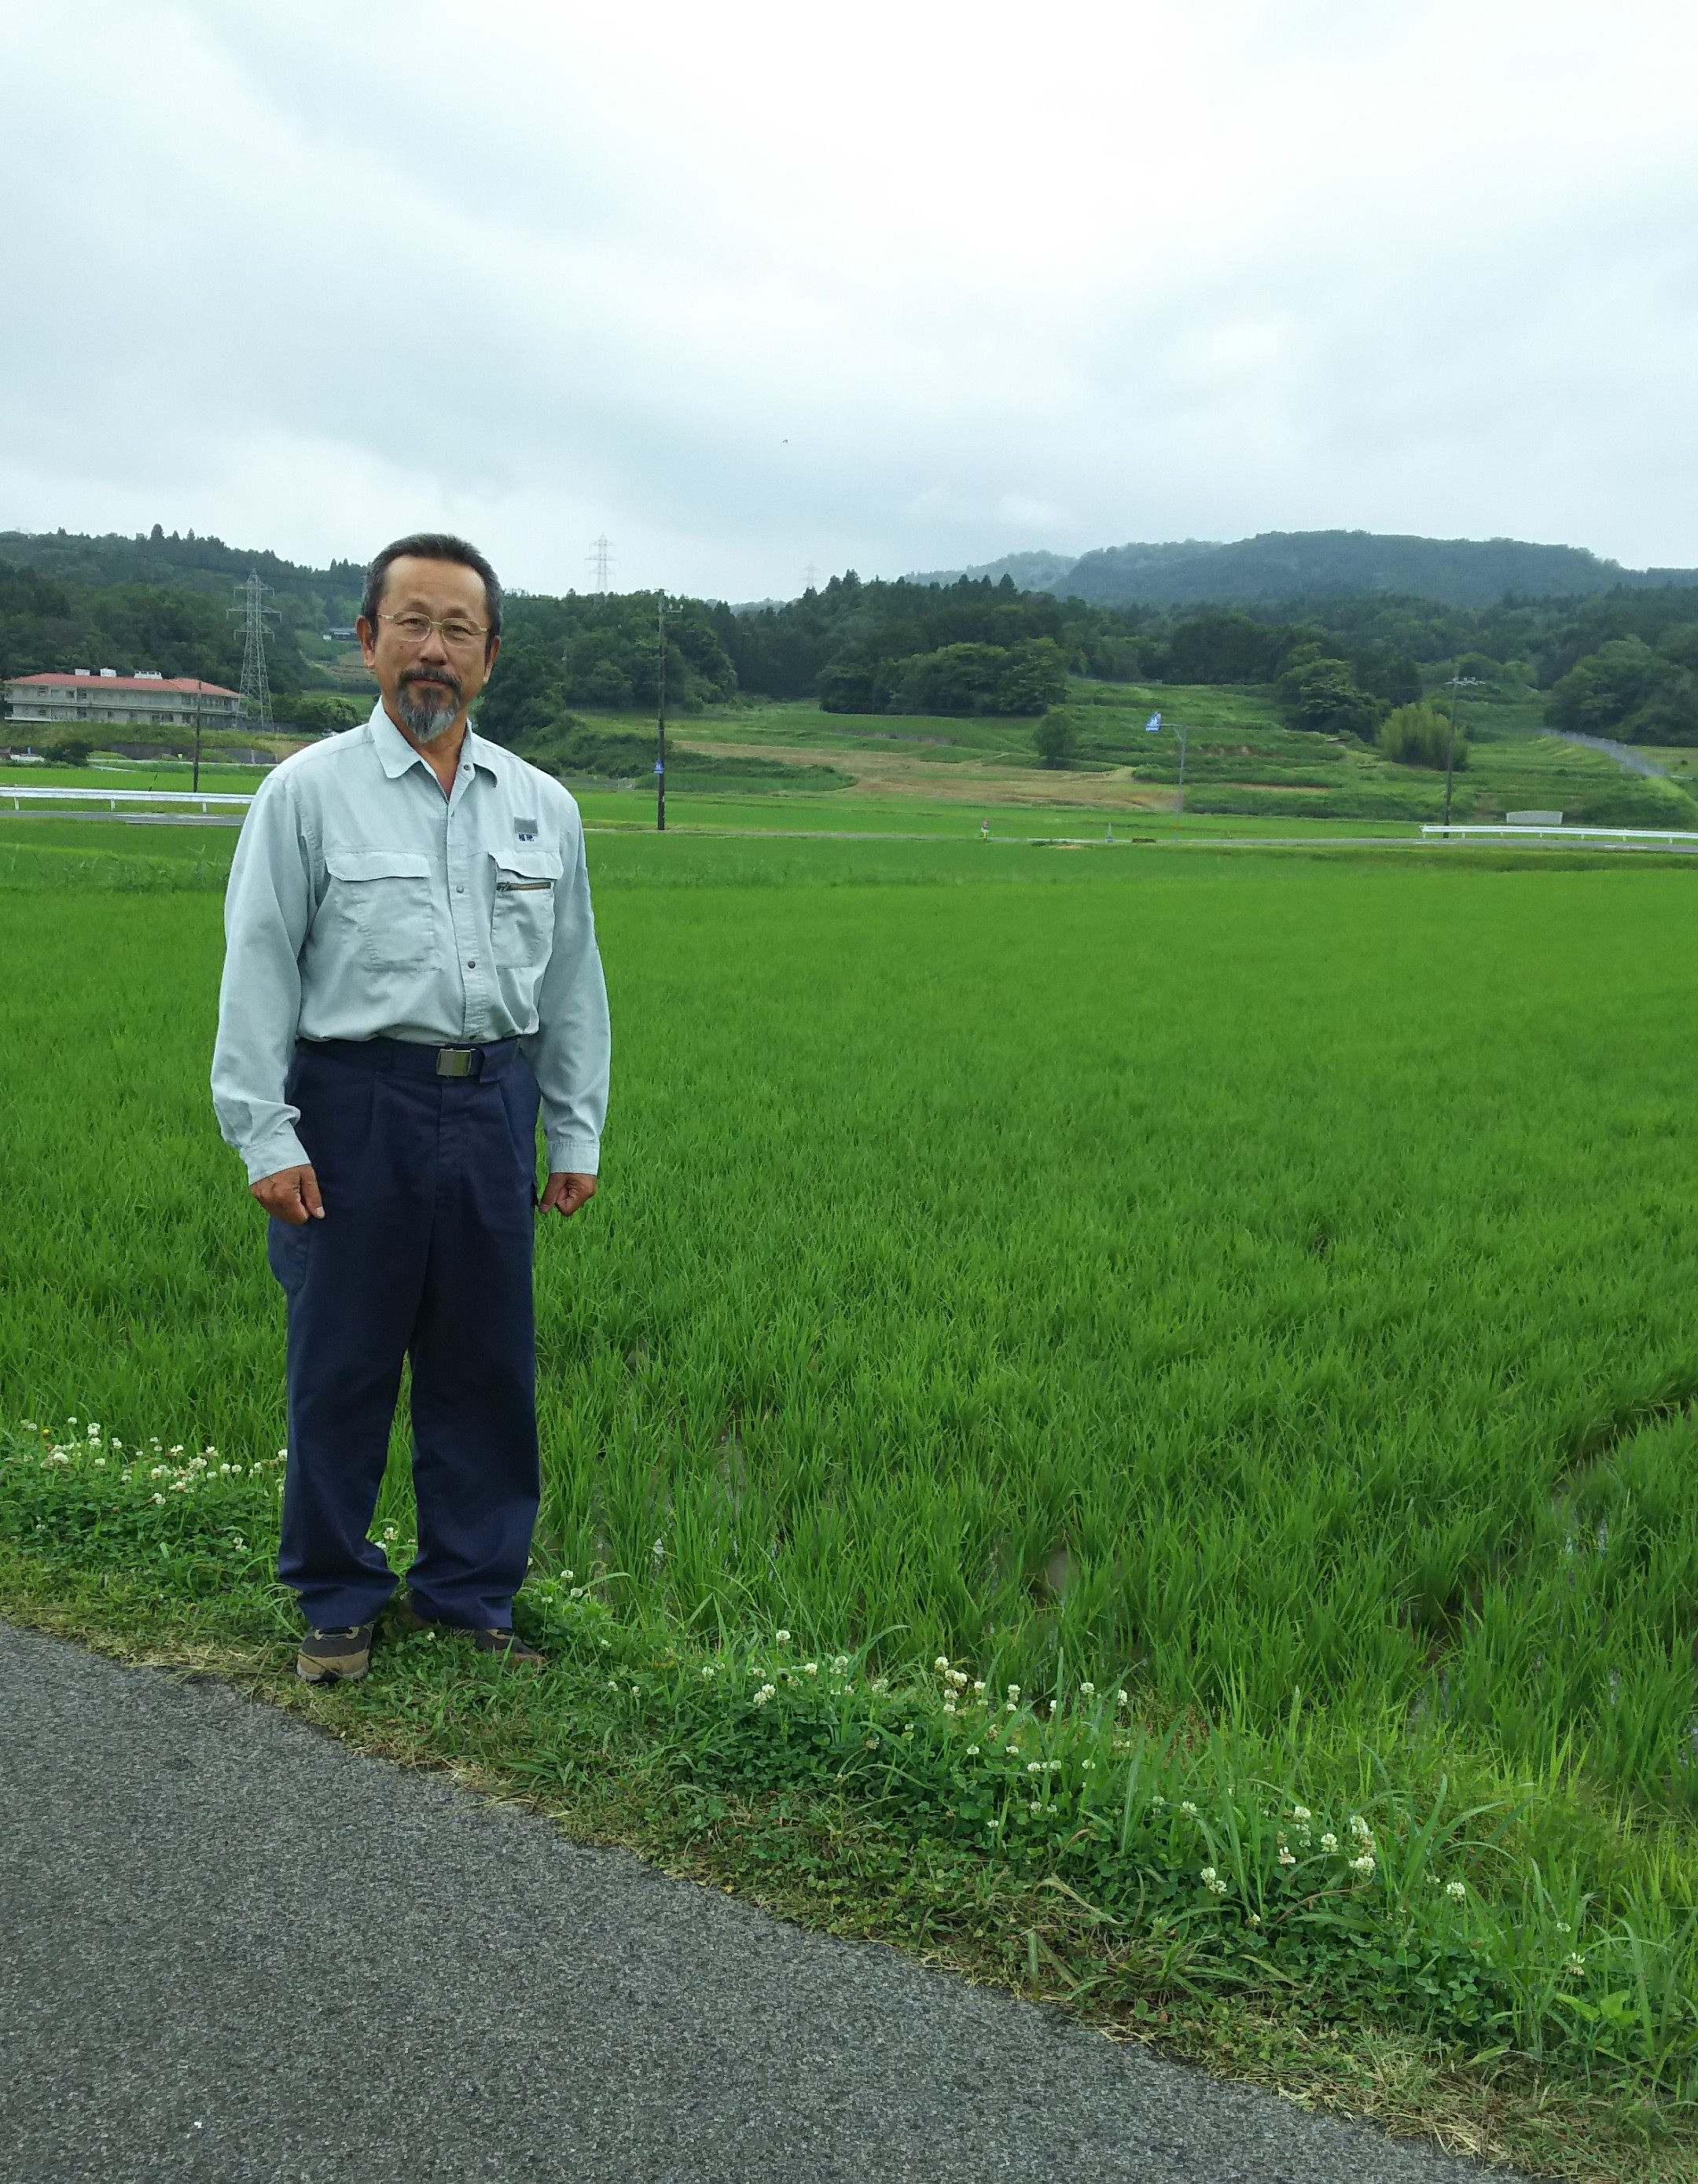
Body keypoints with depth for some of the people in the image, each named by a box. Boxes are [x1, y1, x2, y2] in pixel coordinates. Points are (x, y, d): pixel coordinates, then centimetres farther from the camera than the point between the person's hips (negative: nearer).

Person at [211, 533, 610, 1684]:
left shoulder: (543, 806, 11)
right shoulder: (308, 792, 0)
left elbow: (572, 977, 14)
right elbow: (258, 969, -3)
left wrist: (578, 1134, 11)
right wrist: (266, 1137, -10)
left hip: (493, 1109, 3)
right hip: (357, 1106, -3)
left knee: (486, 1368, 9)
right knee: (342, 1365, 5)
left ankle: (471, 1592, 26)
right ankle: (339, 1600, 24)